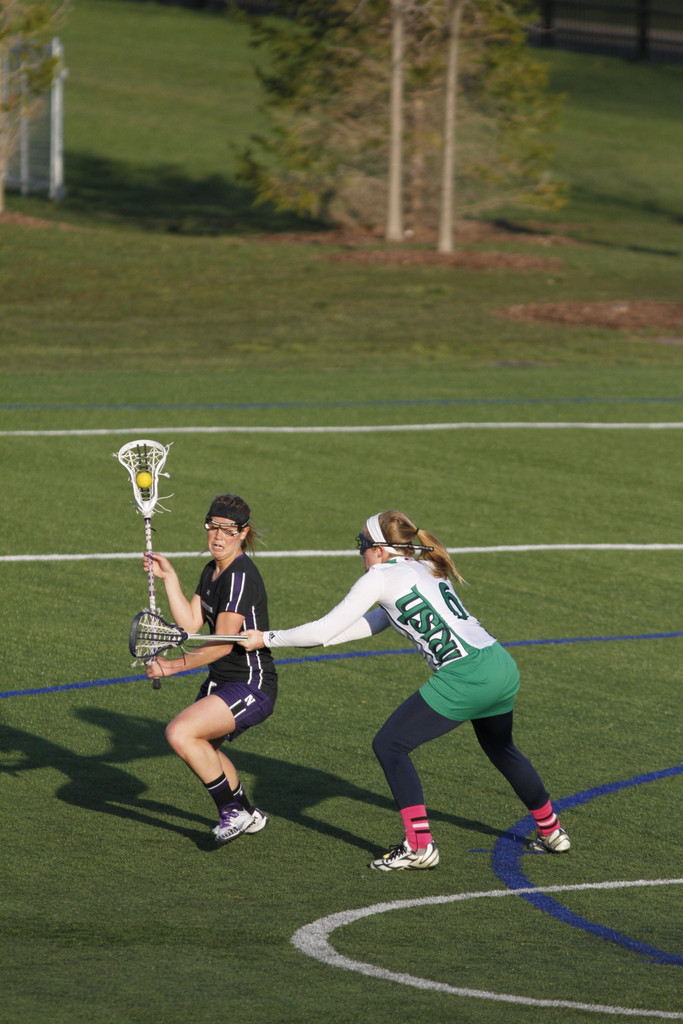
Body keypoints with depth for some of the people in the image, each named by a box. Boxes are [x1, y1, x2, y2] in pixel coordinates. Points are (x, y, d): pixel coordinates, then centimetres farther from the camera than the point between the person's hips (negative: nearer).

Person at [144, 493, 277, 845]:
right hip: (221, 682, 11)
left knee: (180, 734, -25)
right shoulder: (211, 572, 7)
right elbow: (190, 624, 1)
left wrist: (173, 665, -24)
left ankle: (233, 811, -9)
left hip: (251, 688, -11)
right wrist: (169, 578, -3)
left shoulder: (241, 577, -22)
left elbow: (223, 644, -24)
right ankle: (248, 814, 50)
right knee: (201, 748, 29)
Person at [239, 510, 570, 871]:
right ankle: (551, 831, 44)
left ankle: (419, 846, -3)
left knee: (389, 745, 0)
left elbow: (324, 630, 0)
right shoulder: (426, 570, 23)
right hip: (502, 665, 9)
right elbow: (371, 623, 28)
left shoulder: (380, 577, 0)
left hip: (464, 676, -9)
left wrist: (267, 638, 11)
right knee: (500, 748, 33)